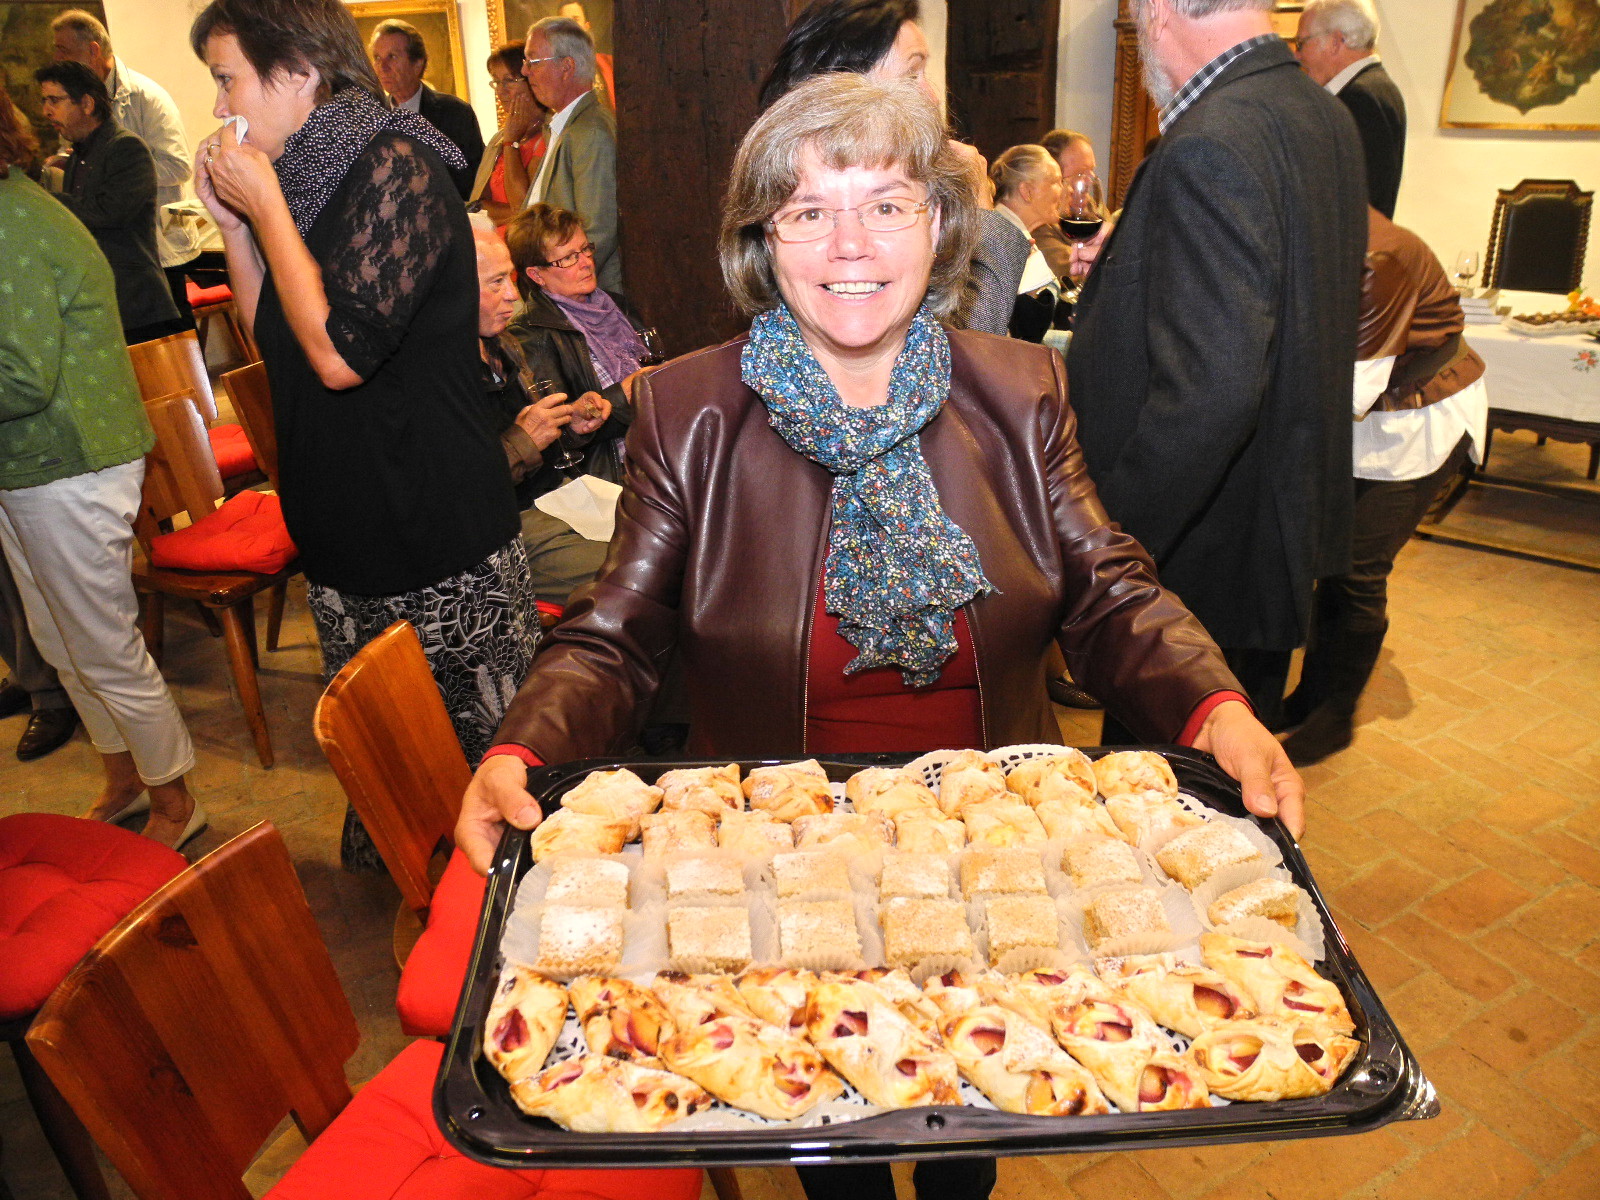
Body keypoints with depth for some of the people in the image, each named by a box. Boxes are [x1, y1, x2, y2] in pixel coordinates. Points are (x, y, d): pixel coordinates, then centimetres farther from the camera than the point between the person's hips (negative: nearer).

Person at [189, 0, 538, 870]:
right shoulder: (300, 182, 14)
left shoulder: (393, 167, -12)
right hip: (344, 529, 9)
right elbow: (274, 344, 18)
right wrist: (232, 222, 8)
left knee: (474, 743, 2)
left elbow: (338, 352, -22)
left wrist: (267, 204, -11)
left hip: (439, 537, -9)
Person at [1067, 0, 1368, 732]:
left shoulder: (1207, 150, -24)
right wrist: (1125, 268, 22)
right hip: (1285, 530, 10)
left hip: (1196, 561, -9)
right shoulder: (1326, 117, 8)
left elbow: (1210, 390, -31)